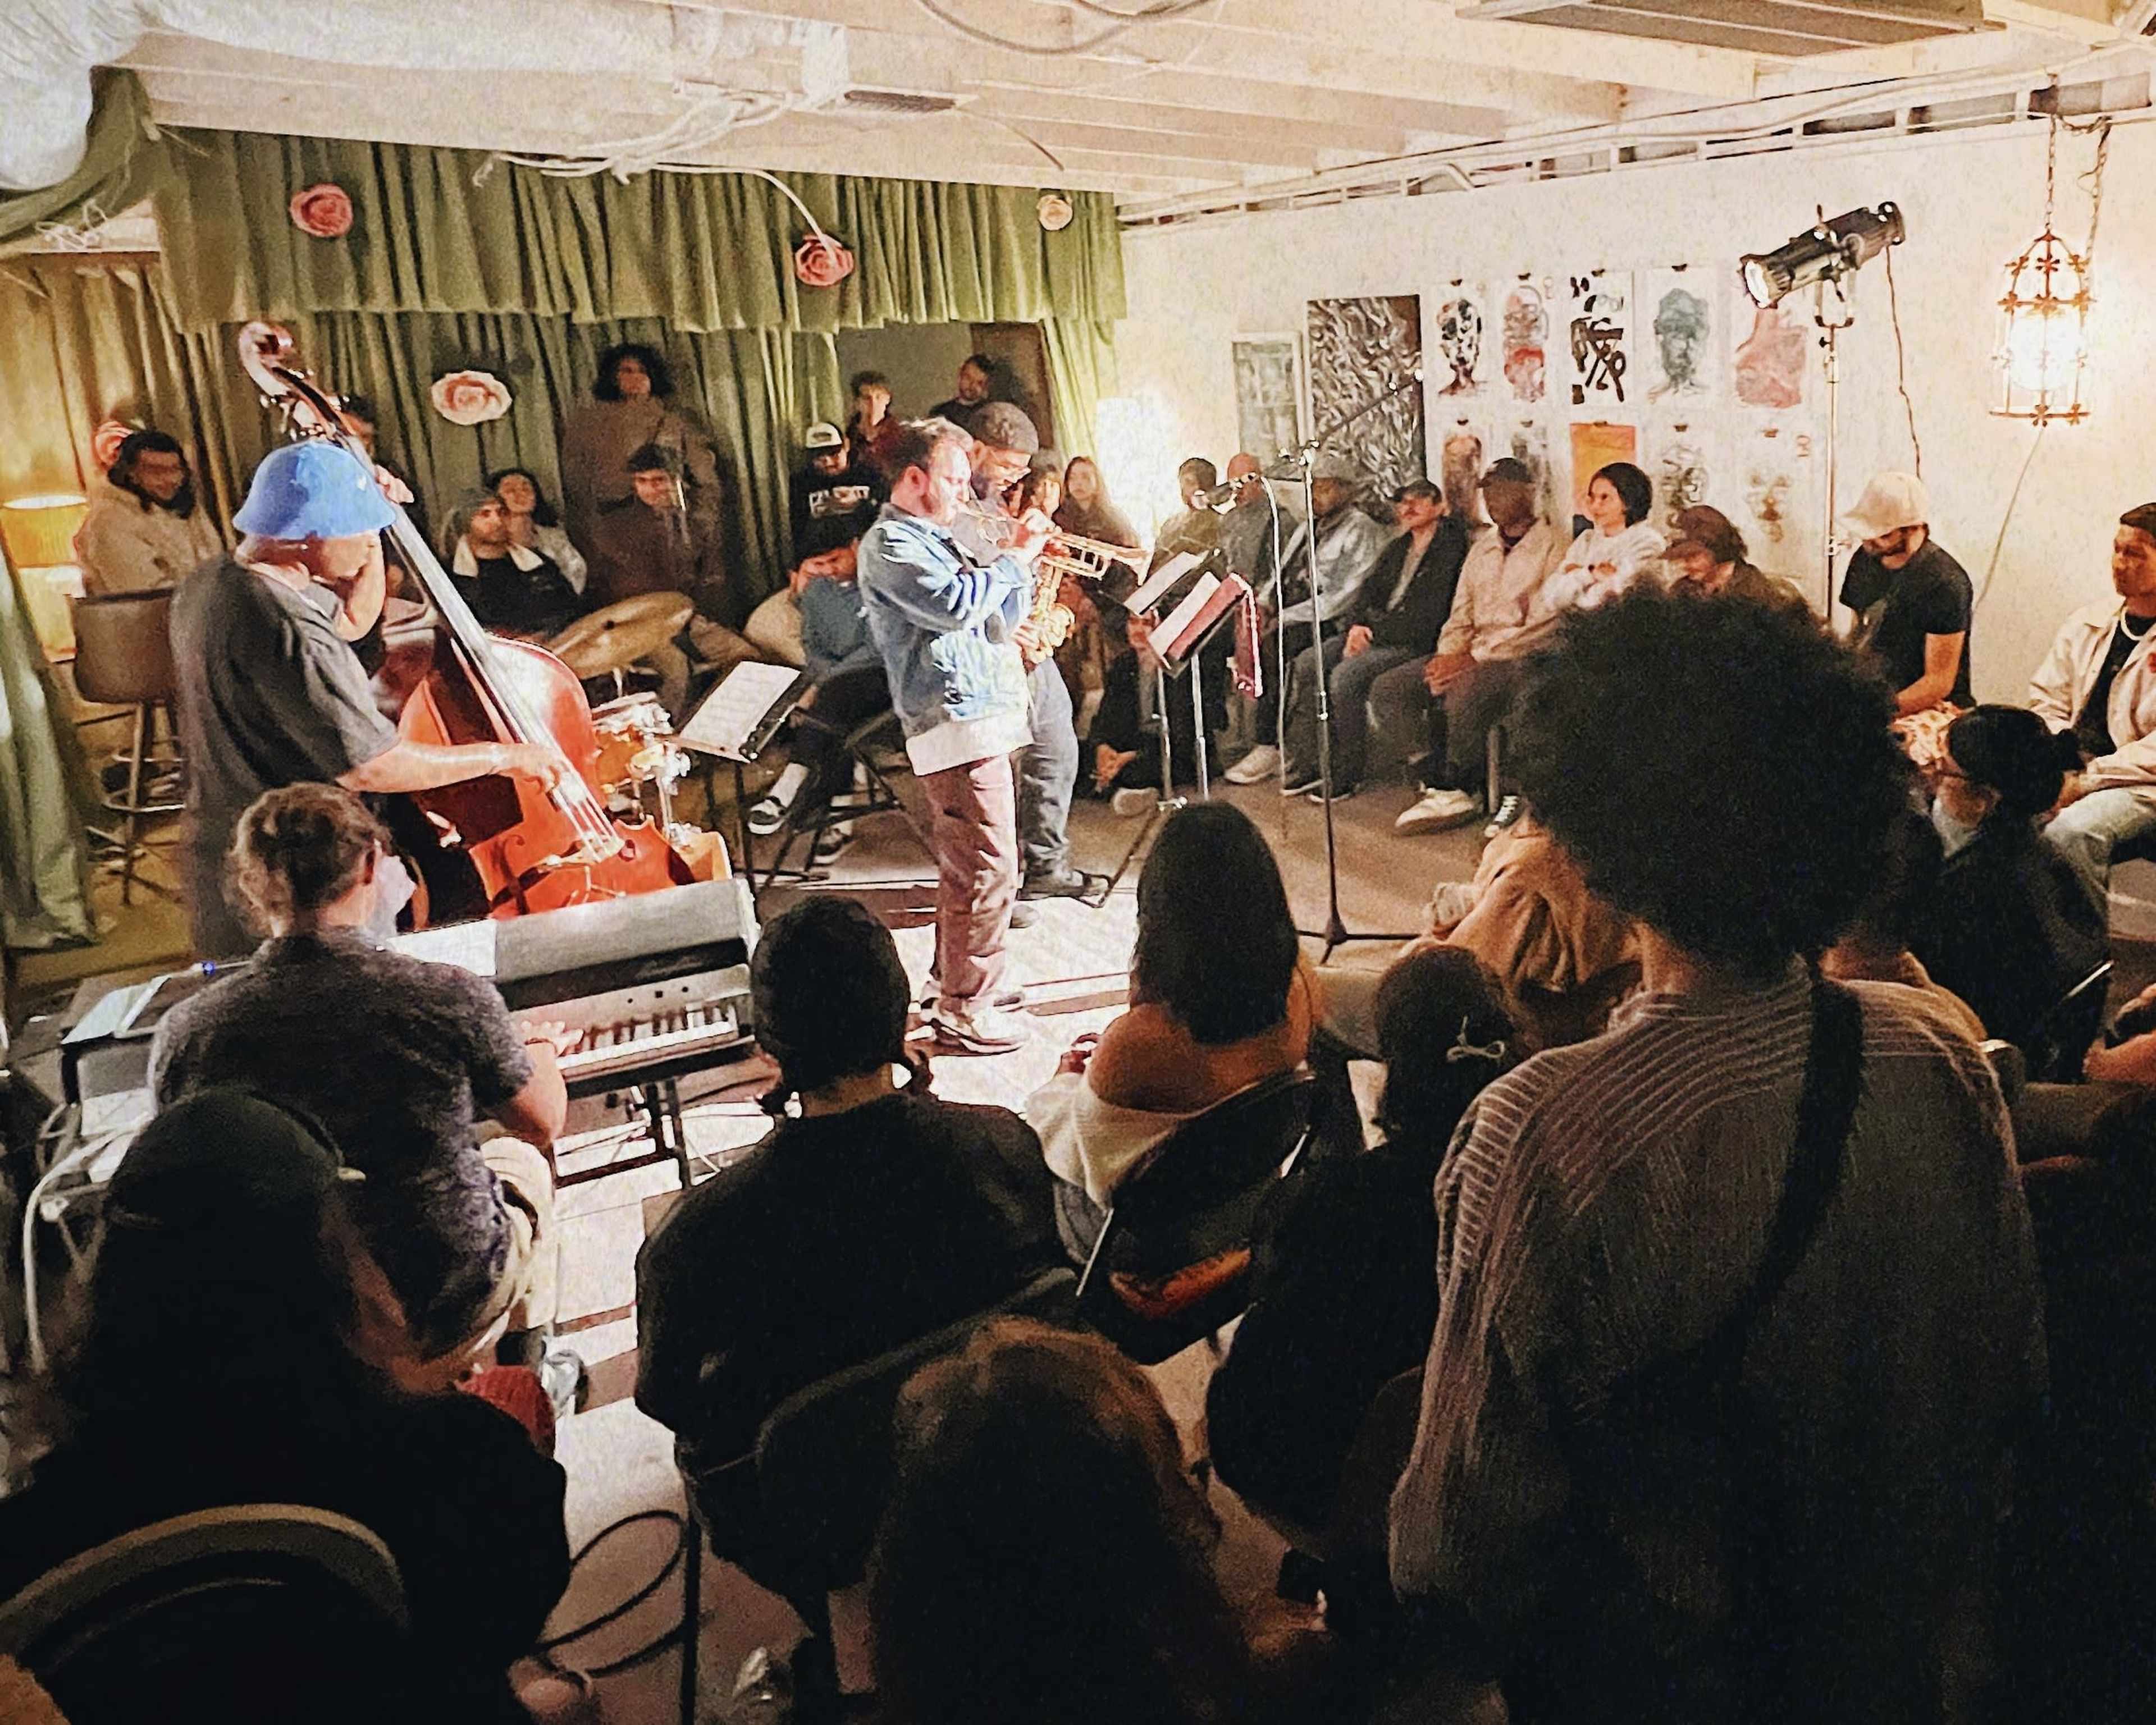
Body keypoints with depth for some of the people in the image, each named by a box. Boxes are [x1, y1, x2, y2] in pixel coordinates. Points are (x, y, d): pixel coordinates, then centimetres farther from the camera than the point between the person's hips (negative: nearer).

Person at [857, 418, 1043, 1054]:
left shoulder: (935, 539, 21)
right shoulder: (889, 544, -8)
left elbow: (1000, 623, 19)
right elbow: (956, 605, -24)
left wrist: (1022, 562, 5)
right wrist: (1014, 559, -12)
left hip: (981, 718, 10)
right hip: (958, 724, -10)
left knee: (966, 868, 18)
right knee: (990, 869, -10)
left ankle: (956, 983, 30)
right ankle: (966, 1012, -2)